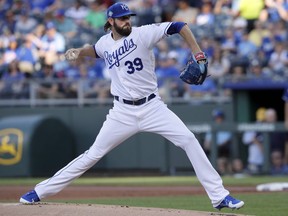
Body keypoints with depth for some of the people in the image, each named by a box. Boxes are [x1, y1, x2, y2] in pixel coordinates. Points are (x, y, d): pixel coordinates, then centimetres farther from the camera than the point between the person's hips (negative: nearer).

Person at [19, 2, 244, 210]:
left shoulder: (142, 34, -11)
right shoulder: (105, 43, 3)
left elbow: (179, 26, -13)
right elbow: (95, 50, 29)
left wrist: (196, 52, -22)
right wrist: (79, 52, 9)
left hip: (152, 107, -2)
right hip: (122, 112, 2)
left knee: (189, 140, -15)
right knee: (93, 154, 1)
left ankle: (219, 196, -9)